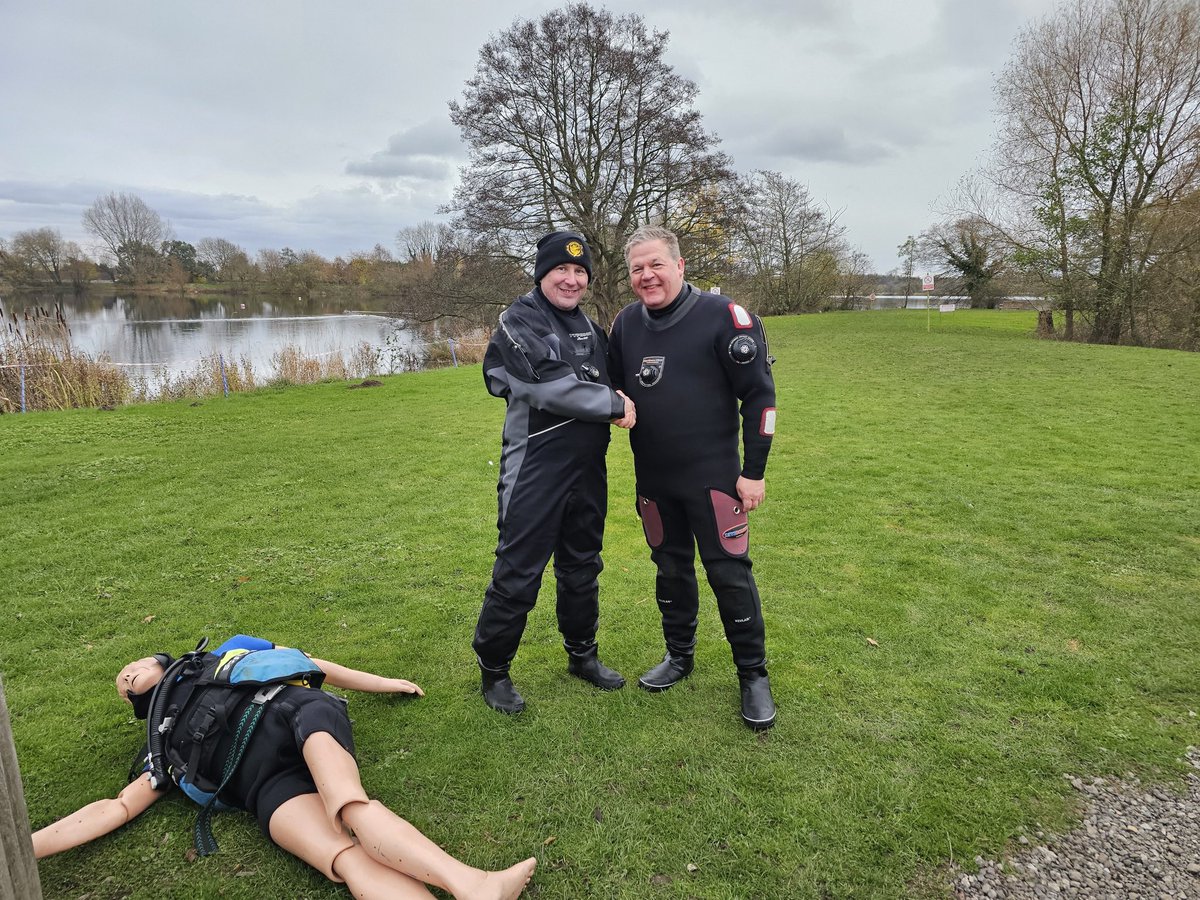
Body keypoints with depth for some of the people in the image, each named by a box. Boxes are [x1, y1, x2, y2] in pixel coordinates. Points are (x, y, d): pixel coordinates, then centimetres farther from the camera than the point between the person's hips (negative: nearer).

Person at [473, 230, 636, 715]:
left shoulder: (588, 326, 13)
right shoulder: (519, 322, -10)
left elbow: (607, 379, 24)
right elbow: (552, 386, -22)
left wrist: (618, 396, 2)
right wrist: (614, 405, -14)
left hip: (587, 469, 7)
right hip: (535, 470, -7)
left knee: (582, 567, 18)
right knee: (517, 575, -1)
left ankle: (582, 654, 36)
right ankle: (493, 671, 18)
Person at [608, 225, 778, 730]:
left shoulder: (723, 317, -12)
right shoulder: (625, 324, 5)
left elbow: (759, 394, -10)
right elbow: (615, 386, 20)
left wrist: (754, 471, -11)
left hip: (713, 476, -5)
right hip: (653, 480, 5)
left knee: (729, 573, 0)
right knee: (670, 567, 16)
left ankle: (753, 675, 17)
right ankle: (679, 656, 35)